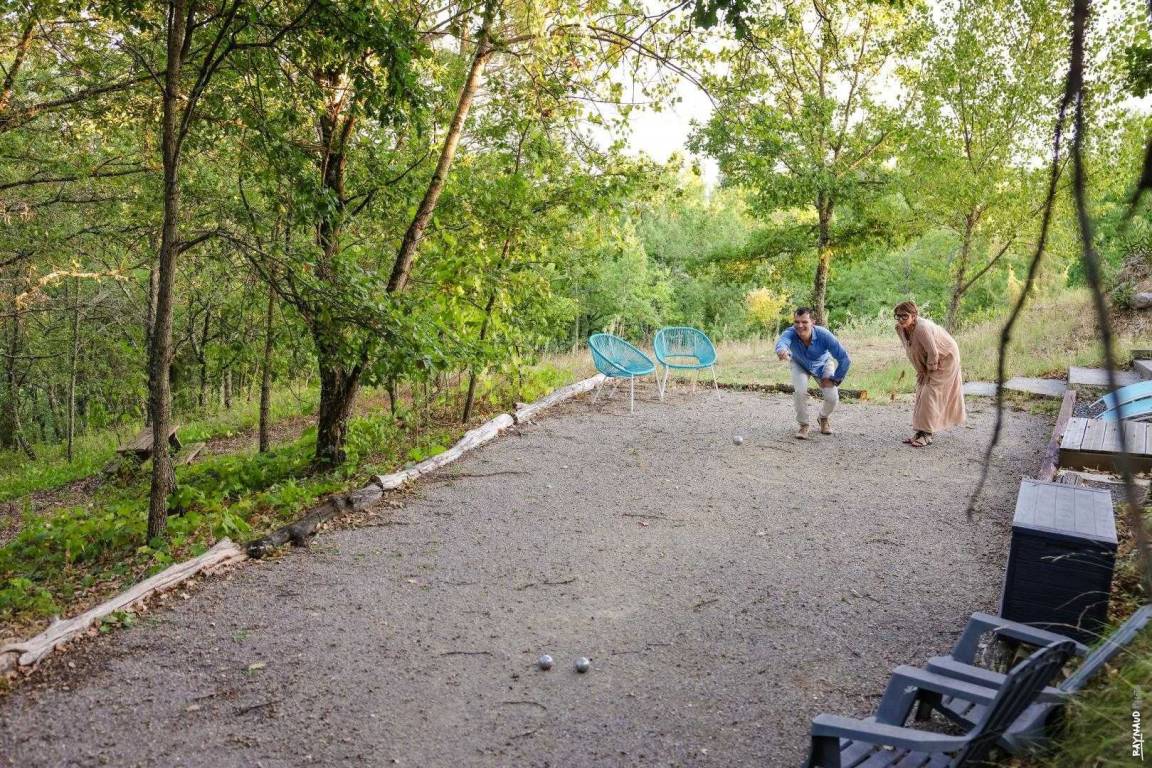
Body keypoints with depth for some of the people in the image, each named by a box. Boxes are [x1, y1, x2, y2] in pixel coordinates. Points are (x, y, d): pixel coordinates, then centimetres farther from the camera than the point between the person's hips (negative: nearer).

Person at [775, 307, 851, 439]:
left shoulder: (824, 335, -38)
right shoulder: (790, 333, -38)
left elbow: (844, 359, -30)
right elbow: (782, 341, -63)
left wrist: (834, 379, -21)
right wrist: (781, 350, -86)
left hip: (822, 365, 0)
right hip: (800, 365, 0)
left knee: (832, 398, -12)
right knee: (800, 391, -25)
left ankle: (823, 418, 24)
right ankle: (803, 425, 1)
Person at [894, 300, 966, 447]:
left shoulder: (922, 328, -36)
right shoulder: (899, 328, -12)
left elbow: (933, 353, -30)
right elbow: (911, 351, 2)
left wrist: (929, 370, -15)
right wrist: (921, 370, 0)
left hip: (946, 358, -8)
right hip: (928, 361, 8)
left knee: (930, 393, -12)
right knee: (921, 392, 7)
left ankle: (927, 434, -9)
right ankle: (921, 431, 13)